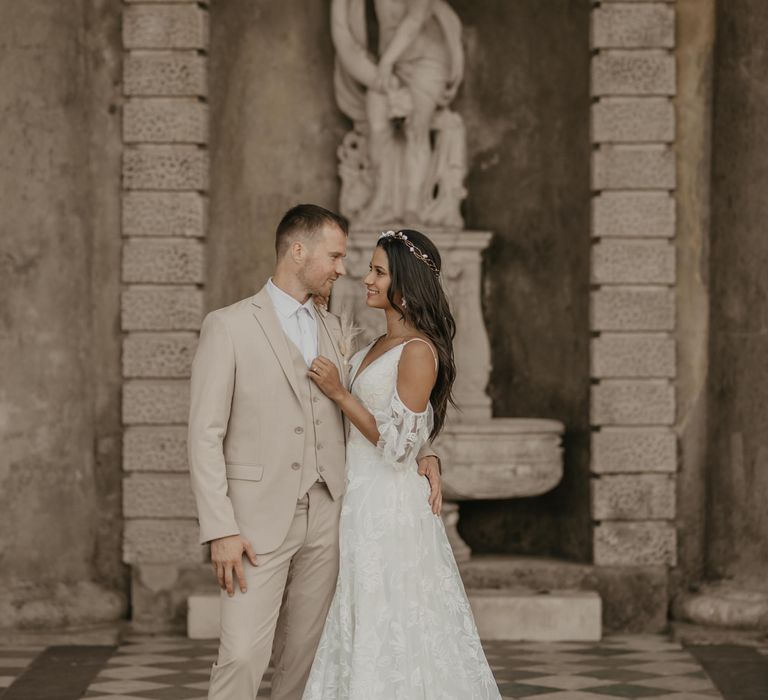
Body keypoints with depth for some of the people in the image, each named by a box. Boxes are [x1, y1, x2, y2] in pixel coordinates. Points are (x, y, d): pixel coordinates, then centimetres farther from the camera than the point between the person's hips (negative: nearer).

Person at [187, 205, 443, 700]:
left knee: (303, 657, 7)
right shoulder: (229, 327, -5)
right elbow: (206, 436, -8)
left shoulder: (331, 330, 14)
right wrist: (220, 532, -15)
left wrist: (423, 451, 3)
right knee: (243, 657, -12)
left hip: (324, 516, 6)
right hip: (259, 520, -5)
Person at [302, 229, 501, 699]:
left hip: (388, 509, -9)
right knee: (364, 630, 12)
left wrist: (340, 393, -16)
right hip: (360, 503, 9)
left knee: (389, 631, -2)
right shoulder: (380, 346, 13)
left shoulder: (418, 351, -15)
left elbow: (397, 444, -18)